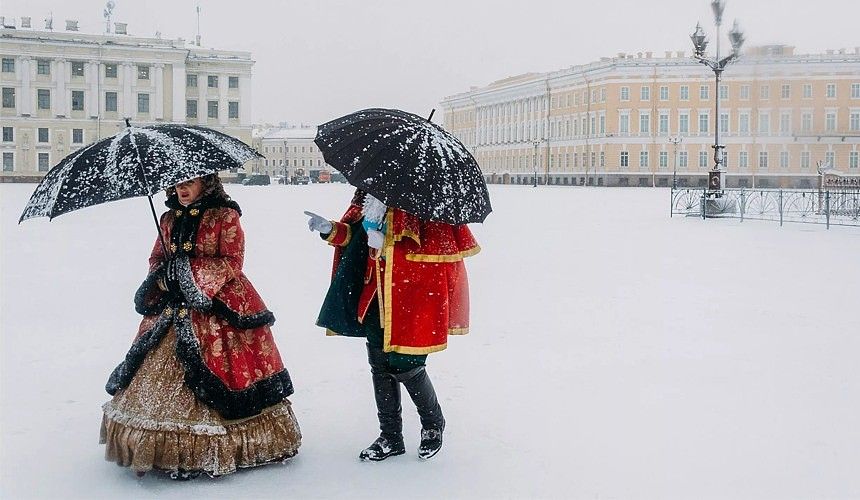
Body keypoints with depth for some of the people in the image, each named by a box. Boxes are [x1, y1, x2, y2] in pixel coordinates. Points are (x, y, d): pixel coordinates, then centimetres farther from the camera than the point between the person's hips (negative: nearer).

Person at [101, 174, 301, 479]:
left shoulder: (225, 216, -4)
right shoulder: (170, 219, 14)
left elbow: (232, 262, -9)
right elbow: (156, 258, 18)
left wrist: (191, 271, -18)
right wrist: (161, 277, -5)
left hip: (219, 308, -6)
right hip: (173, 310, 6)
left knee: (211, 382, -8)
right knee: (168, 376, 3)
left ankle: (207, 453, 0)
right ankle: (175, 451, 11)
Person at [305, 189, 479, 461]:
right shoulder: (370, 190, 9)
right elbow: (355, 234, 18)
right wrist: (331, 230, -1)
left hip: (412, 290, -6)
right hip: (377, 291, 7)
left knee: (405, 363, -2)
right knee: (379, 363, 10)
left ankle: (433, 425, 26)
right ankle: (390, 437, 25)